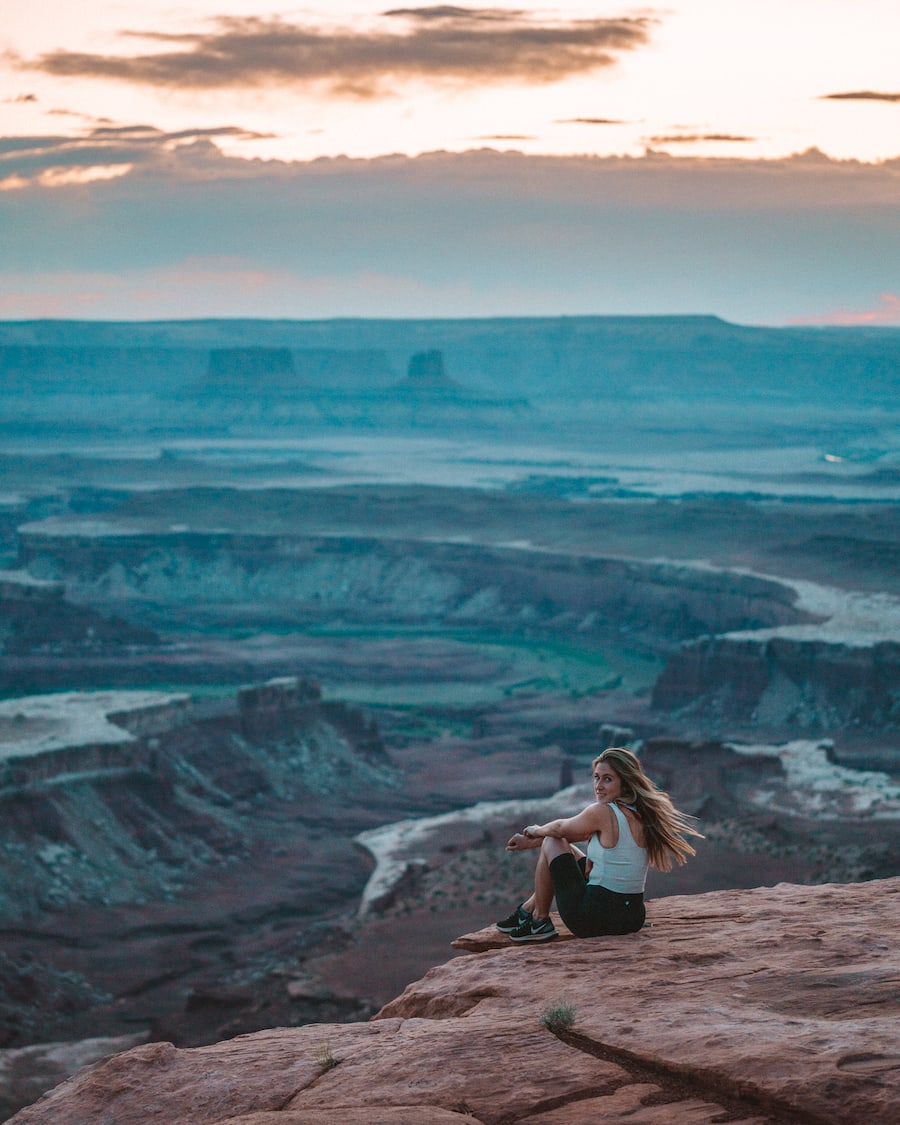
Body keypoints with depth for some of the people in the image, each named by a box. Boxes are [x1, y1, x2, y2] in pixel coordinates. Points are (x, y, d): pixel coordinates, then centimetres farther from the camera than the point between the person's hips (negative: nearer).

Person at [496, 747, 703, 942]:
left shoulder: (602, 813, -17)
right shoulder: (641, 815, 6)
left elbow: (560, 829, 3)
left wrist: (536, 831, 25)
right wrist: (531, 842, 24)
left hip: (593, 919, -8)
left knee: (552, 844, 12)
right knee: (566, 848, 28)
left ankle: (539, 922, 17)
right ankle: (526, 910, 43)